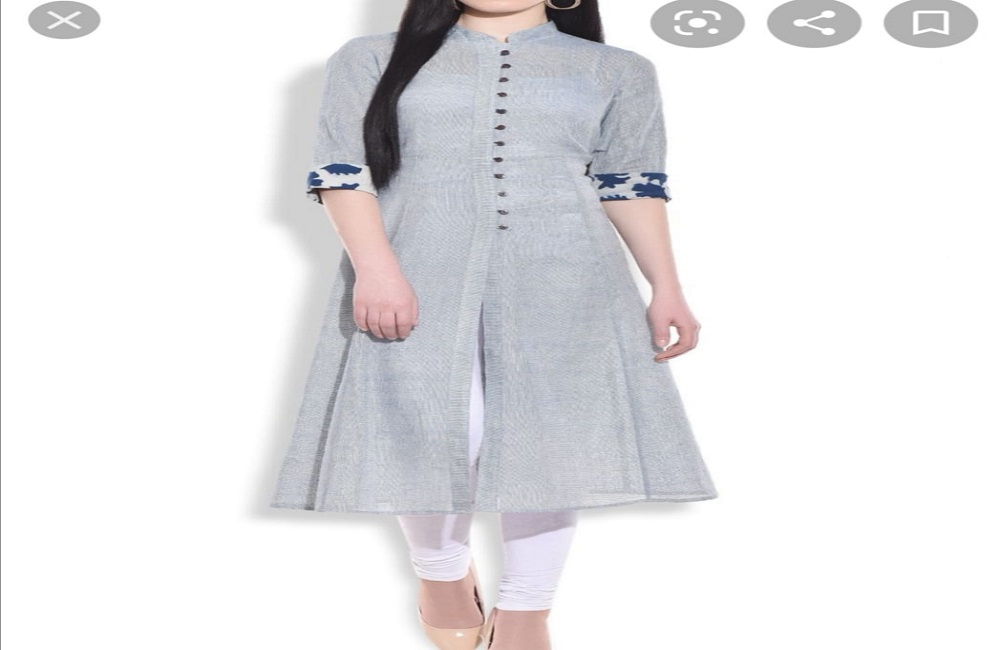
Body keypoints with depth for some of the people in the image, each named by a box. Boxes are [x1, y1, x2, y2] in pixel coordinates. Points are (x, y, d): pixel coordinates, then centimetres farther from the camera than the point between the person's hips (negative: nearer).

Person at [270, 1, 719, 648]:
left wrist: (666, 289, 4)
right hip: (419, 284, -1)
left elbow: (631, 185, 12)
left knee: (554, 438, -2)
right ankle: (443, 570, 27)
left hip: (561, 286, 1)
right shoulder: (374, 59, 9)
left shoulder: (614, 71, 13)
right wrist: (374, 267, -13)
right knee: (426, 433, -1)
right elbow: (343, 170, 1)